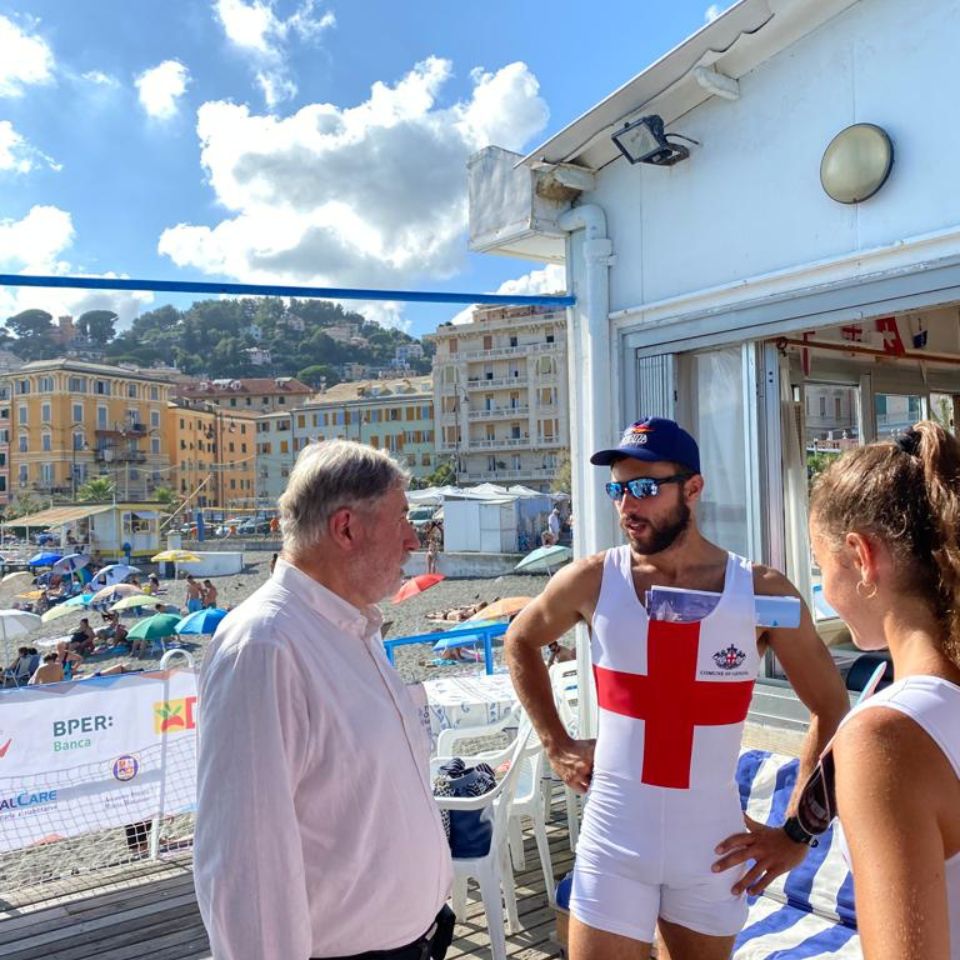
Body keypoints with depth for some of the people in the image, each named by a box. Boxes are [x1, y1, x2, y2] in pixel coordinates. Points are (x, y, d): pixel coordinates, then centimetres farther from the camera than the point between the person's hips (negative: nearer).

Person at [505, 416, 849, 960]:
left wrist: (798, 832, -1)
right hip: (613, 844, -1)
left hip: (715, 849, 1)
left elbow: (833, 712, 0)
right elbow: (520, 642, 10)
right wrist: (556, 743, 4)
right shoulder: (592, 580, -9)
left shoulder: (762, 593, -10)